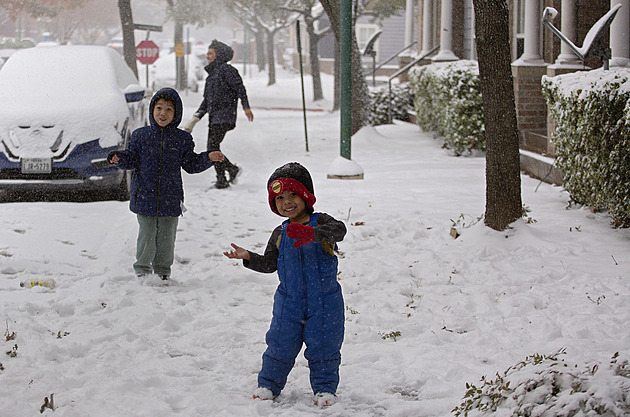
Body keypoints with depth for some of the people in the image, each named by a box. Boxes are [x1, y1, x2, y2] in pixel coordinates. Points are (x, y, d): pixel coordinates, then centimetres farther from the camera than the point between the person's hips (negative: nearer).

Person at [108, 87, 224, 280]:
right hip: (145, 197, -1)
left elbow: (191, 164, 6)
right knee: (147, 235, 2)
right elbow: (132, 159, 1)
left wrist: (208, 158, -7)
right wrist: (119, 158, -18)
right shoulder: (141, 136, 0)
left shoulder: (182, 139, 2)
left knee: (166, 238, 9)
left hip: (170, 199, 1)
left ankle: (162, 272, 27)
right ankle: (142, 270, 21)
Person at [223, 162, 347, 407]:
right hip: (289, 302, 3)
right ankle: (269, 384, 22)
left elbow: (339, 230, -31)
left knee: (323, 346, 5)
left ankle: (325, 388, 19)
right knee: (280, 345, 7)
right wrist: (248, 257, -7)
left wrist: (312, 234, -47)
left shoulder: (321, 223, -8)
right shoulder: (280, 234, 5)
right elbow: (269, 263, 11)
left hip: (323, 302, -3)